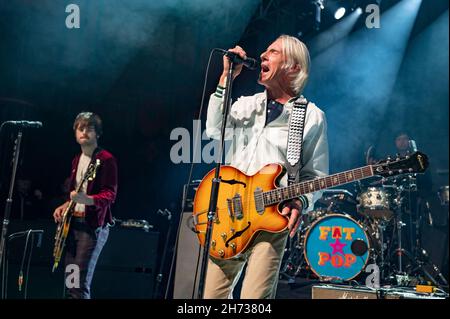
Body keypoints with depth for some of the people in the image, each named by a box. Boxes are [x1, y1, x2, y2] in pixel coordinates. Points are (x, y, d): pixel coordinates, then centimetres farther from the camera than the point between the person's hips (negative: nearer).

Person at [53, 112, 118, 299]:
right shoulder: (77, 160, 16)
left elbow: (110, 194, -17)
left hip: (93, 225, -8)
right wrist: (65, 206, 10)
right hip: (73, 223, 8)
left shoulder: (106, 159, -9)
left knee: (80, 285, -14)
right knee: (70, 283, 10)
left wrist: (87, 199, -33)